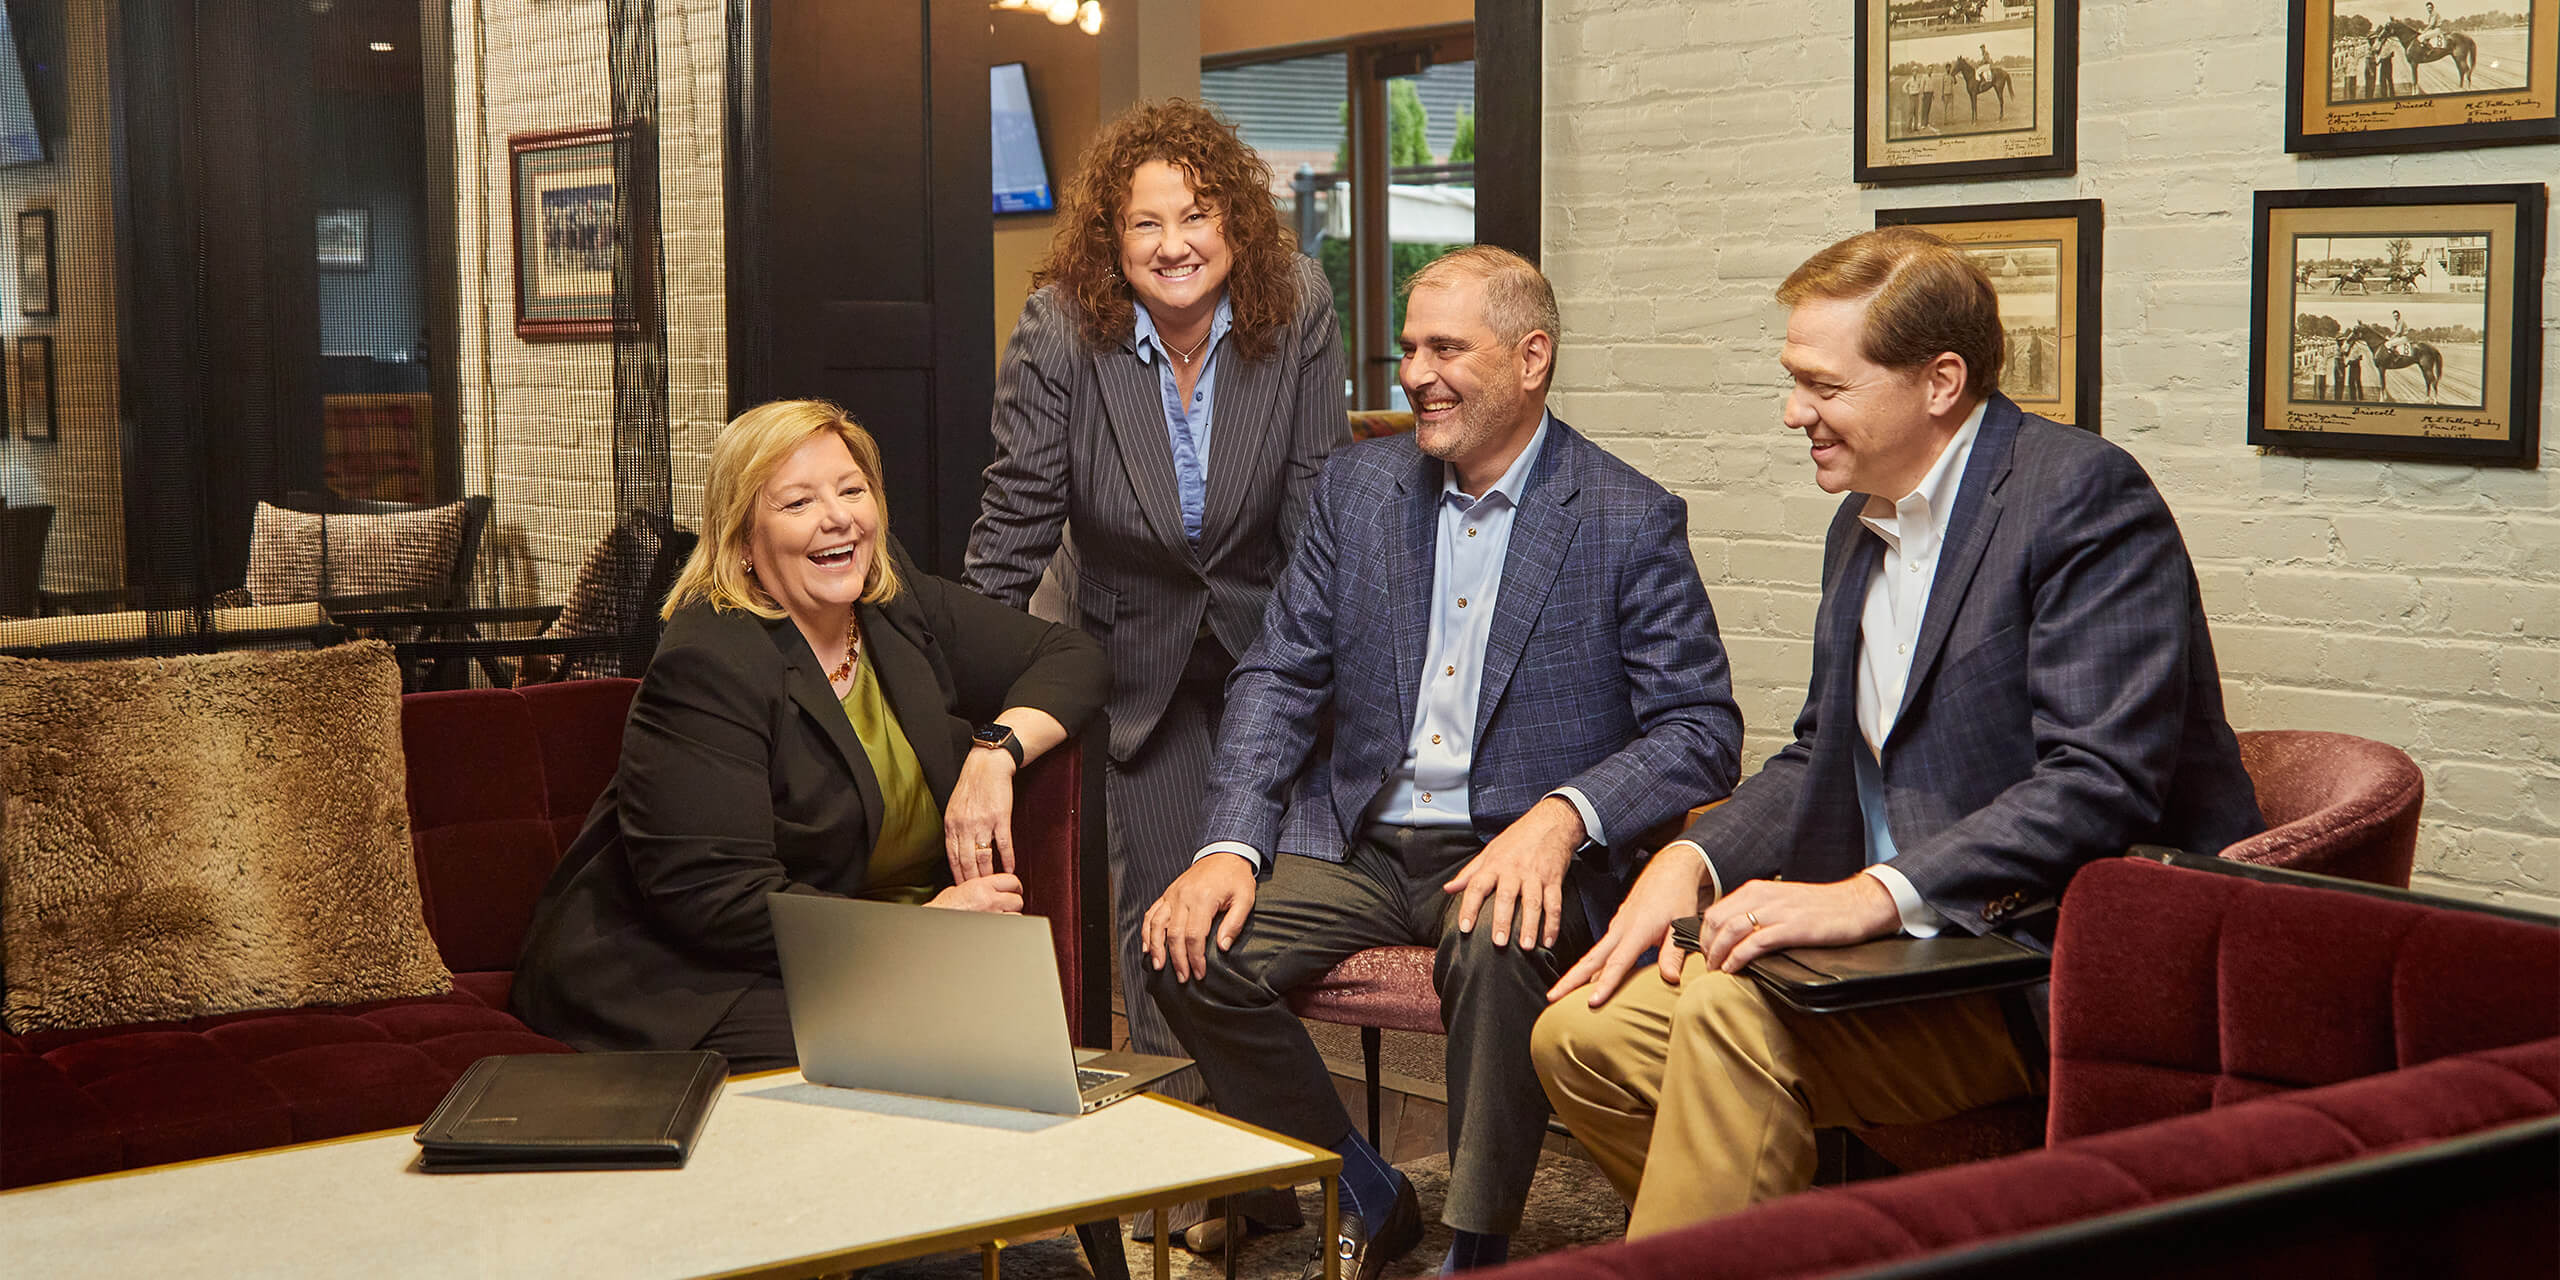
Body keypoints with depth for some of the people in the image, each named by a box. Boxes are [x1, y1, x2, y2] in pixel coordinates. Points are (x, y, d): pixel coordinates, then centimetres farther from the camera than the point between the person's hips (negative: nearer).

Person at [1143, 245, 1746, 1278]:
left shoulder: (1631, 522, -4)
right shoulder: (1359, 485, 8)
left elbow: (1702, 731, -8)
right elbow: (1277, 679, 7)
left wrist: (1563, 815, -26)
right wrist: (1230, 847, -9)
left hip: (1518, 853, -4)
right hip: (1358, 842, 5)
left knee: (1495, 950, -37)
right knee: (1188, 951, -18)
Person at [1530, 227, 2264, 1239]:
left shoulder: (2085, 494, -13)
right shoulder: (1864, 520, 15)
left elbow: (2102, 783, -22)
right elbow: (1820, 758, 20)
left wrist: (1874, 894, -27)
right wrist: (1692, 859, 1)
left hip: (2064, 964, -9)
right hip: (1913, 940, 9)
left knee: (1733, 1014, -30)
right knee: (1580, 1033, -4)